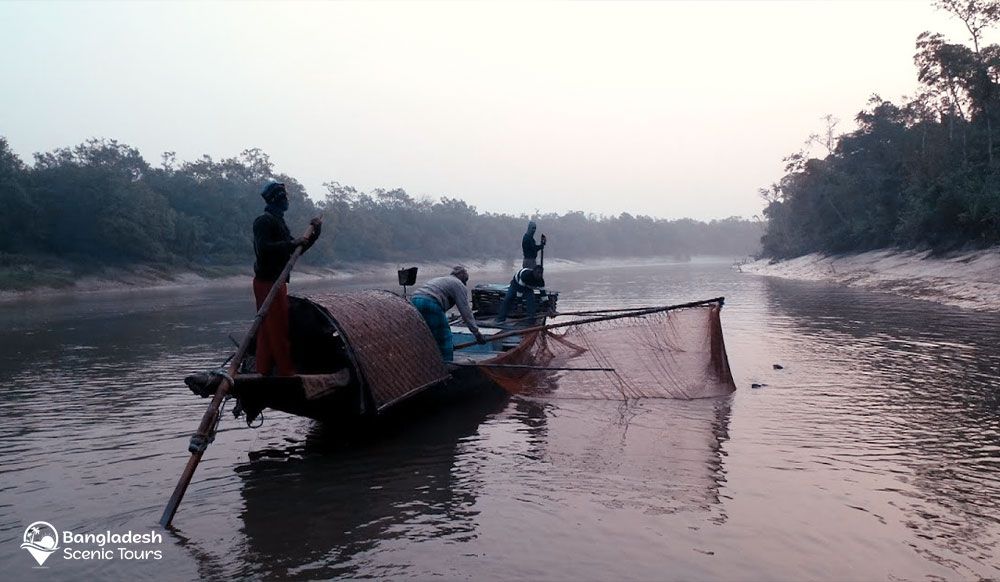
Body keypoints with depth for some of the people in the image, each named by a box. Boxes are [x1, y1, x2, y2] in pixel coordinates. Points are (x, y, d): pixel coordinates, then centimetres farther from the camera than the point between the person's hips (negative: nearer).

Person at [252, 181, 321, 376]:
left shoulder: (278, 221, 21)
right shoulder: (264, 221, -11)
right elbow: (264, 248, -25)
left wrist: (314, 231, 12)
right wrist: (292, 243, -23)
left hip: (275, 282, 10)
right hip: (268, 282, -10)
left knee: (268, 329, 11)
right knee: (278, 329, -7)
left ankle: (263, 371, 16)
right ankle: (287, 372, -4)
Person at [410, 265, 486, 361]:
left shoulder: (439, 280, 37)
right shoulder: (459, 285, 12)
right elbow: (465, 312, 5)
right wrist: (476, 332, 9)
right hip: (429, 303, -8)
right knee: (444, 339, 3)